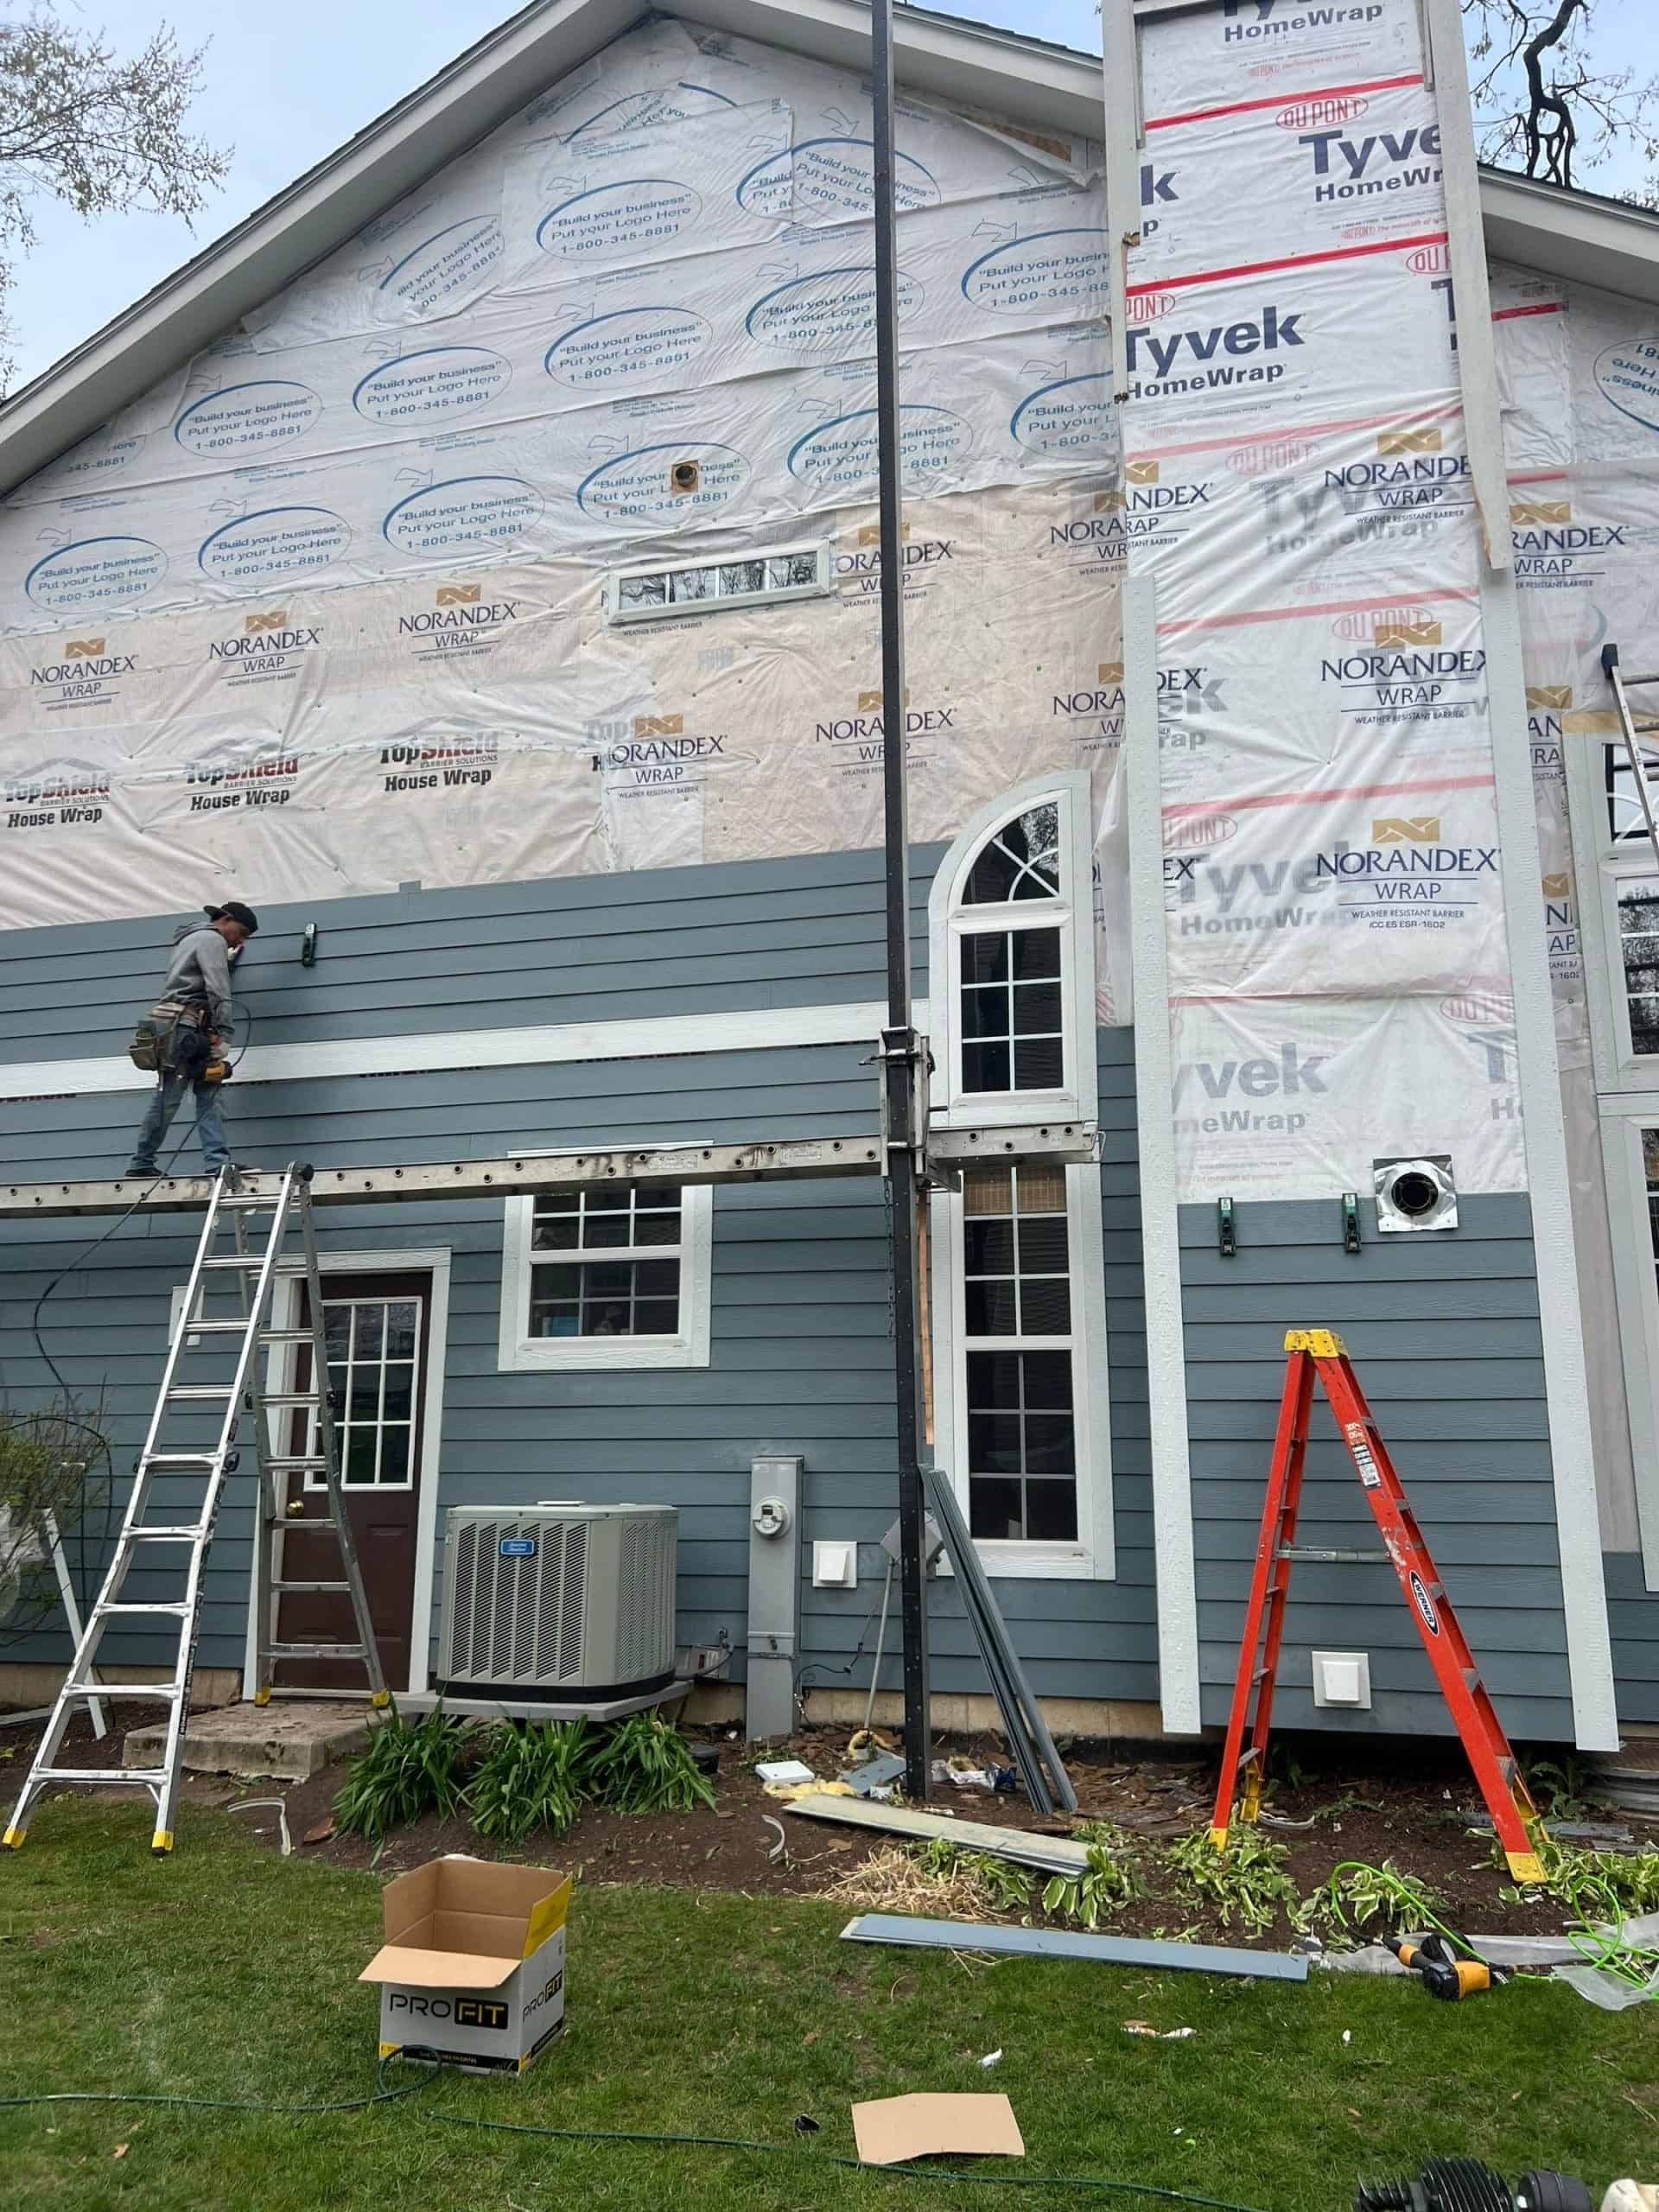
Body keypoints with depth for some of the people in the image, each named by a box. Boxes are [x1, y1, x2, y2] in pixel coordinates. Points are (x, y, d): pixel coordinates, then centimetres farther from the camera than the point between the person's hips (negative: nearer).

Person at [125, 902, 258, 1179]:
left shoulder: (194, 937, 27)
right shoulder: (212, 939, -4)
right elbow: (219, 992, -13)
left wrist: (228, 957, 46)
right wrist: (225, 1034, -15)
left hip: (192, 1031, 10)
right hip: (182, 1025, -10)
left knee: (208, 1096, -2)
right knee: (168, 1099, -6)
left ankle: (217, 1160, -12)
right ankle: (142, 1164, 1)